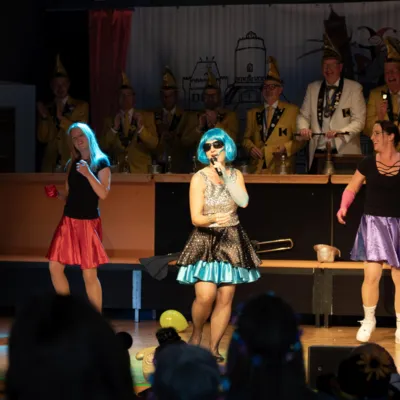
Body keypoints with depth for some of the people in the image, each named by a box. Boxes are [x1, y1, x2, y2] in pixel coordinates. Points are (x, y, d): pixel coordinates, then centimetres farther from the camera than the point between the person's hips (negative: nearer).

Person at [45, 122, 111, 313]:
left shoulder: (101, 162, -3)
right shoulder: (72, 164, 13)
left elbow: (103, 194, -13)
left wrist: (88, 174, -23)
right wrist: (56, 195, -1)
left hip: (89, 222, -6)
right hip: (68, 220, 6)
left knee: (89, 274, -5)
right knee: (55, 267, 0)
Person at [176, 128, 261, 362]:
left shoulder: (235, 175, 6)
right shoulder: (200, 178, -6)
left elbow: (244, 202, -13)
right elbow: (196, 218, -11)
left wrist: (225, 174, -15)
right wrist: (214, 219, -32)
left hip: (232, 240, 3)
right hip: (206, 240, -3)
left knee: (225, 298, -1)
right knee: (205, 296, -17)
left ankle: (214, 348, 9)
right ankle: (196, 335, 10)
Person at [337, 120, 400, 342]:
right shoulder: (368, 163, 2)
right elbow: (352, 188, 10)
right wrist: (344, 207, -5)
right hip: (374, 223, 1)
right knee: (372, 276, -6)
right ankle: (368, 321, 12)